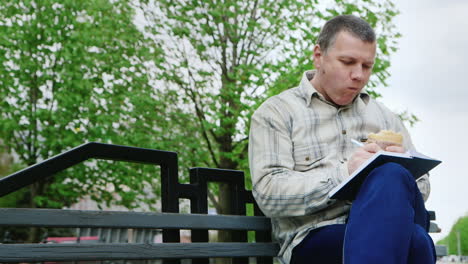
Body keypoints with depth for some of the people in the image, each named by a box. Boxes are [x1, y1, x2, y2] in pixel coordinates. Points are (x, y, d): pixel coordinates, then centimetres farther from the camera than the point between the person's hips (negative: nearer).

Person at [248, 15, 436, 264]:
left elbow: (421, 186, 22)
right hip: (316, 235, -6)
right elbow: (268, 192, -4)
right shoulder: (276, 113, 10)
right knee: (415, 243, -40)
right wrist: (344, 173, -16)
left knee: (392, 176, -34)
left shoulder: (385, 117, 26)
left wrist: (394, 171, -4)